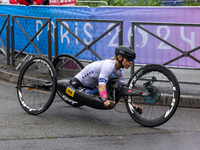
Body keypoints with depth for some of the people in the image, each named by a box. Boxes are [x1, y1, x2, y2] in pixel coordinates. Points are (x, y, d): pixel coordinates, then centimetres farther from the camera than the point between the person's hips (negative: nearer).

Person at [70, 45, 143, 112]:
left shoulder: (119, 71, -4)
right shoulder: (108, 66, -32)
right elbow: (101, 85, -45)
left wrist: (131, 104, -17)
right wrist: (105, 100, -62)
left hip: (90, 87, 9)